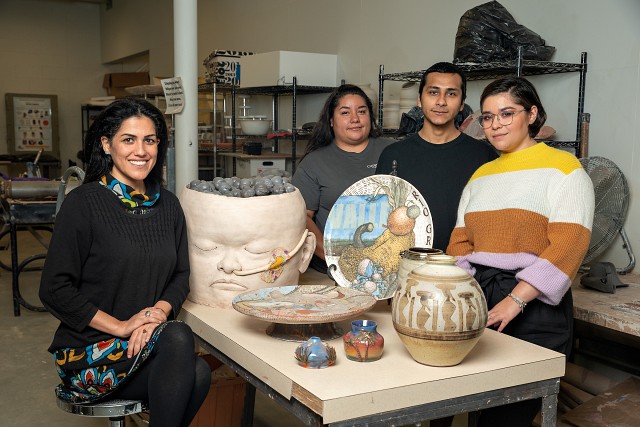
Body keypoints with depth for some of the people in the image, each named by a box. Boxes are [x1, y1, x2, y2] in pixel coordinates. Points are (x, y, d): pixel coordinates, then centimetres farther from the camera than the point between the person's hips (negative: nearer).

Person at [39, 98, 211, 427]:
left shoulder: (167, 204, 9)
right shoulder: (83, 203, -8)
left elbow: (180, 275, 12)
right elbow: (54, 289, -10)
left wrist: (160, 311, -10)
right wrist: (121, 326, -16)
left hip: (151, 340, 5)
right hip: (89, 350, -4)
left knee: (197, 375, -28)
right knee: (178, 338, -31)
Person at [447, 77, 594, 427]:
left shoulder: (562, 168, -3)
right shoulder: (481, 175, 16)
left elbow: (568, 245, -13)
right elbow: (461, 242, 13)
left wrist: (516, 300, -20)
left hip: (534, 306, -5)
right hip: (479, 297, 5)